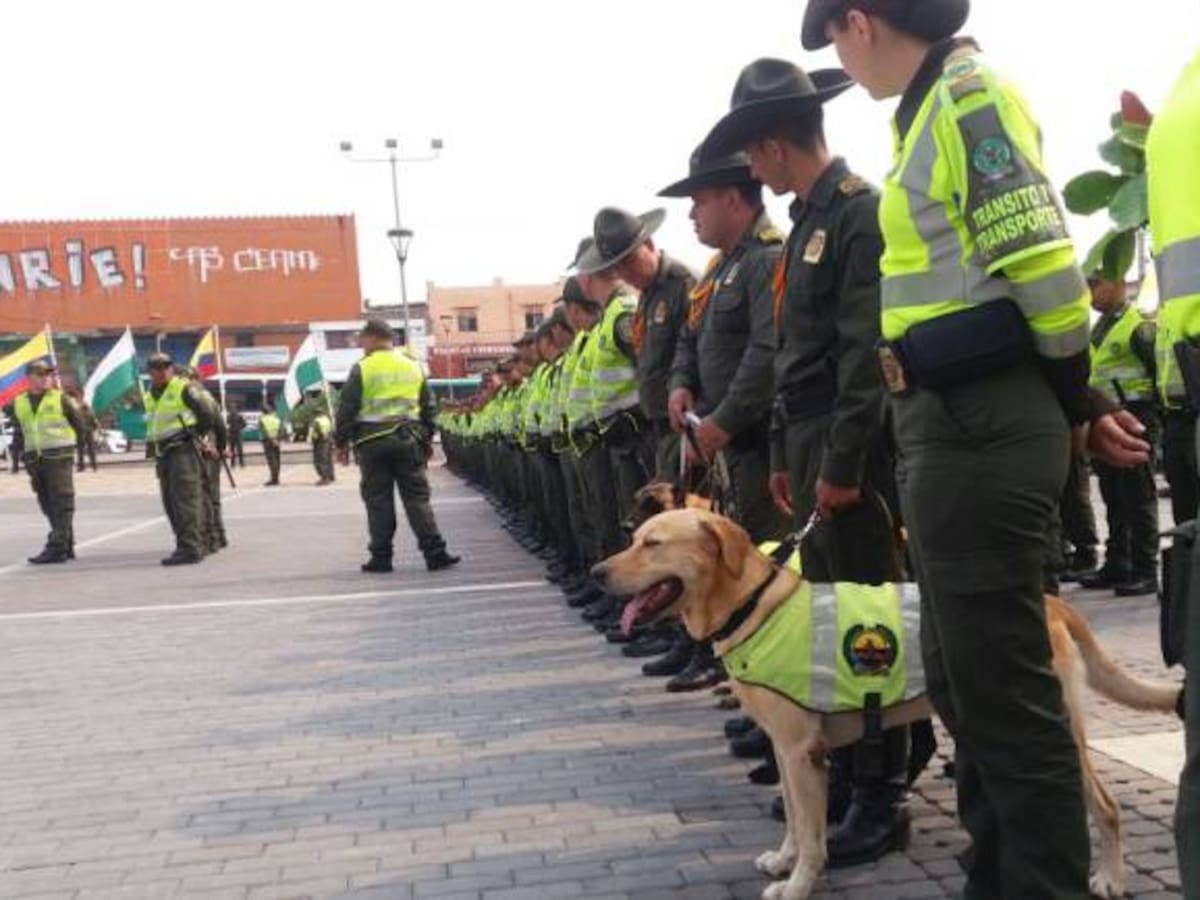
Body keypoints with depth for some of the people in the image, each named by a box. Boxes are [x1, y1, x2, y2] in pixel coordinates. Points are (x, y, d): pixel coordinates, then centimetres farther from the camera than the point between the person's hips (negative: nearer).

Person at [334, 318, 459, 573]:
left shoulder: (362, 368, -4)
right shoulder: (413, 366, 10)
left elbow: (347, 409, -5)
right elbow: (428, 407, 14)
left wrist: (342, 443, 3)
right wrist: (427, 439, 23)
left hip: (372, 441, -3)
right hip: (408, 439, 3)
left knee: (378, 500, 4)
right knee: (417, 497, 4)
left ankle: (381, 557, 8)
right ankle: (435, 553, -2)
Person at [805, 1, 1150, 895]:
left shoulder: (969, 94, -10)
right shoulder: (937, 109, 20)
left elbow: (1041, 267, -17)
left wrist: (1073, 402, -3)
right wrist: (1079, 404, 14)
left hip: (979, 426, -10)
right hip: (957, 426, 10)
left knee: (1003, 684, -3)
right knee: (965, 673, 17)